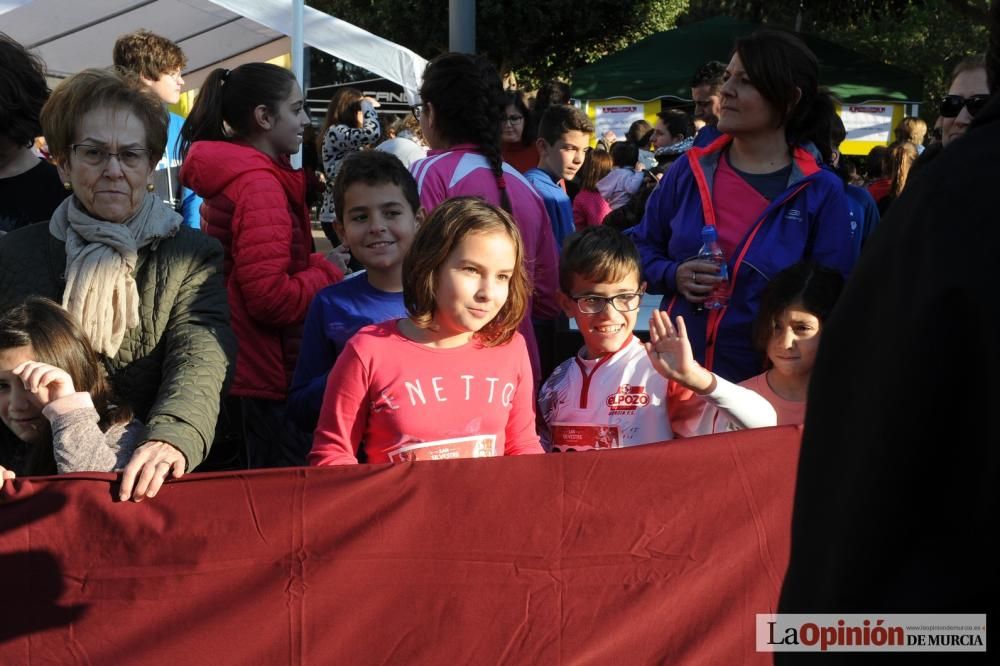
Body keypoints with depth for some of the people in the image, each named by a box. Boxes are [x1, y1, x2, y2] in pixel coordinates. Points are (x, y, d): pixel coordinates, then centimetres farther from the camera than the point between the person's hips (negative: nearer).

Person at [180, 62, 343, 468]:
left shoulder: (226, 177, 14)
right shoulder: (261, 184, -17)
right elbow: (271, 297, -24)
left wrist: (317, 263, 10)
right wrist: (329, 271, -9)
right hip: (268, 375, -10)